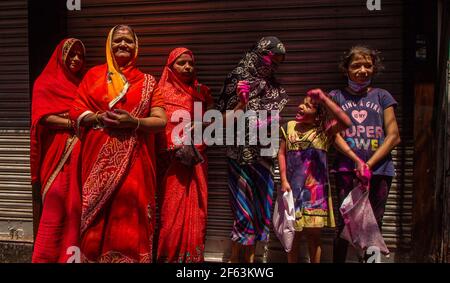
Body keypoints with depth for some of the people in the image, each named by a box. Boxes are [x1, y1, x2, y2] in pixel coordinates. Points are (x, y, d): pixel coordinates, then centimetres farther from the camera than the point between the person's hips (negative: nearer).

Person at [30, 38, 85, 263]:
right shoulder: (46, 83, 6)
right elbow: (43, 118, -6)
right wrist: (74, 123, -16)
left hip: (82, 153, 4)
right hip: (58, 153, -4)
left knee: (78, 205, 0)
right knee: (56, 204, -7)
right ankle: (48, 257, 1)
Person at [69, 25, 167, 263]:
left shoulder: (147, 81, 10)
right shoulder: (94, 75, 11)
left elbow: (161, 121, 2)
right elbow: (76, 112, 7)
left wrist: (134, 122, -15)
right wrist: (99, 118, -12)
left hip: (133, 159, 0)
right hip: (99, 159, 1)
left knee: (129, 212, -4)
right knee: (99, 214, 1)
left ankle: (130, 257, 10)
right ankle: (96, 256, 16)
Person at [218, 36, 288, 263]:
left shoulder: (272, 86, 11)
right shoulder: (238, 80, -6)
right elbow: (227, 121, -10)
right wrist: (241, 103, -24)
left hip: (263, 155, 6)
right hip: (243, 155, -6)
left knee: (261, 206, 8)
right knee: (244, 208, -2)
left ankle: (250, 256, 21)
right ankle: (235, 257, 12)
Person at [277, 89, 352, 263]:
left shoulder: (323, 130, -6)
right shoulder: (289, 127, 4)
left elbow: (346, 122, -24)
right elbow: (282, 154, 6)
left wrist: (324, 99, -28)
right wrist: (284, 180, -3)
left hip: (315, 190, -2)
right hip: (292, 188, 2)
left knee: (313, 234, 8)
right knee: (293, 234, 11)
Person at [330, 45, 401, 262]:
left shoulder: (382, 96, 12)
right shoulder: (336, 96, 10)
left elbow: (393, 136, 5)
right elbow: (334, 134, 1)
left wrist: (369, 164, -7)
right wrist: (357, 162, -12)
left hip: (379, 169, 1)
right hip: (347, 169, -1)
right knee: (345, 222, -5)